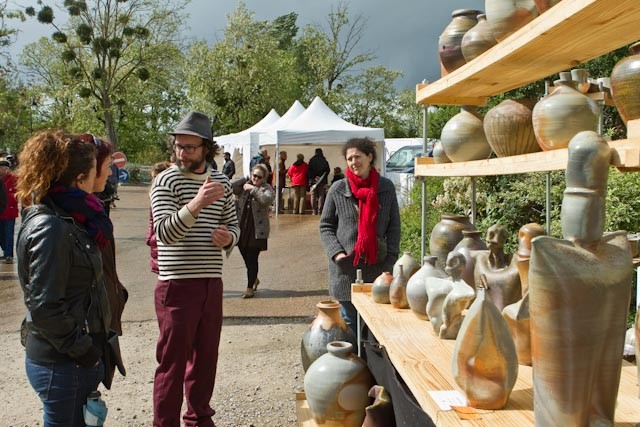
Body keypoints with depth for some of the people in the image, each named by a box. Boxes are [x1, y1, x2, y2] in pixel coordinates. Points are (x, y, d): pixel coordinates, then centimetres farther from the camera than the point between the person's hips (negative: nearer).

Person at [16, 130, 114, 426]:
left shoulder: (67, 220, 5)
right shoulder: (50, 229, -22)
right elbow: (44, 306, -25)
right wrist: (83, 350, -17)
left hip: (77, 360, 9)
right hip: (63, 366, -9)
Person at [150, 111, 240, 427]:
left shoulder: (221, 182, 9)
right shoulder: (166, 181, -7)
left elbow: (233, 225, 18)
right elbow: (165, 232, -19)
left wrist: (229, 238, -6)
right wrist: (196, 203, -34)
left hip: (211, 283, 6)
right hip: (177, 284, -5)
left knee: (206, 356, 16)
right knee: (172, 361, 2)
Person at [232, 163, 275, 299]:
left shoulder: (266, 188, -2)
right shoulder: (244, 186, 8)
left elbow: (268, 199, -22)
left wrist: (253, 189, -19)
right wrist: (246, 179, -6)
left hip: (257, 230, -4)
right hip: (242, 228, 5)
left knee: (252, 259, -2)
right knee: (246, 258, 15)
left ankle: (250, 287, 8)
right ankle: (254, 279, 40)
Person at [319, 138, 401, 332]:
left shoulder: (386, 187, 4)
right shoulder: (337, 190, 0)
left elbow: (394, 227, 7)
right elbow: (325, 226, 6)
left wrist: (391, 258, -2)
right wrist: (336, 252, -9)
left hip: (377, 266, 1)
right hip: (346, 268, -1)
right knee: (349, 324, 6)